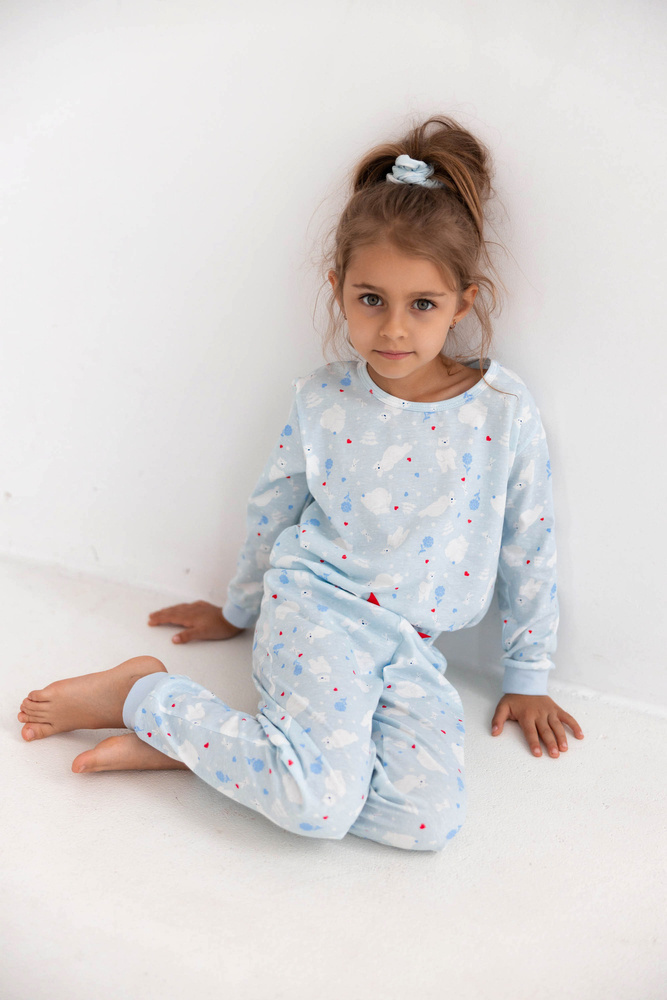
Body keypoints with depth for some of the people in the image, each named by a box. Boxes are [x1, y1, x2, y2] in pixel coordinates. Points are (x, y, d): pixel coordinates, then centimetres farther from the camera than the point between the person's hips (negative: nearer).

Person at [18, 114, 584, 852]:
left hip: (411, 649, 3)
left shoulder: (504, 408, -4)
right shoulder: (323, 399, -3)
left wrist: (527, 675, 10)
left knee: (430, 819, -22)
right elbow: (272, 509, 12)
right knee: (322, 803, -26)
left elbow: (529, 545, 5)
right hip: (317, 608, -2)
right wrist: (238, 610, 24)